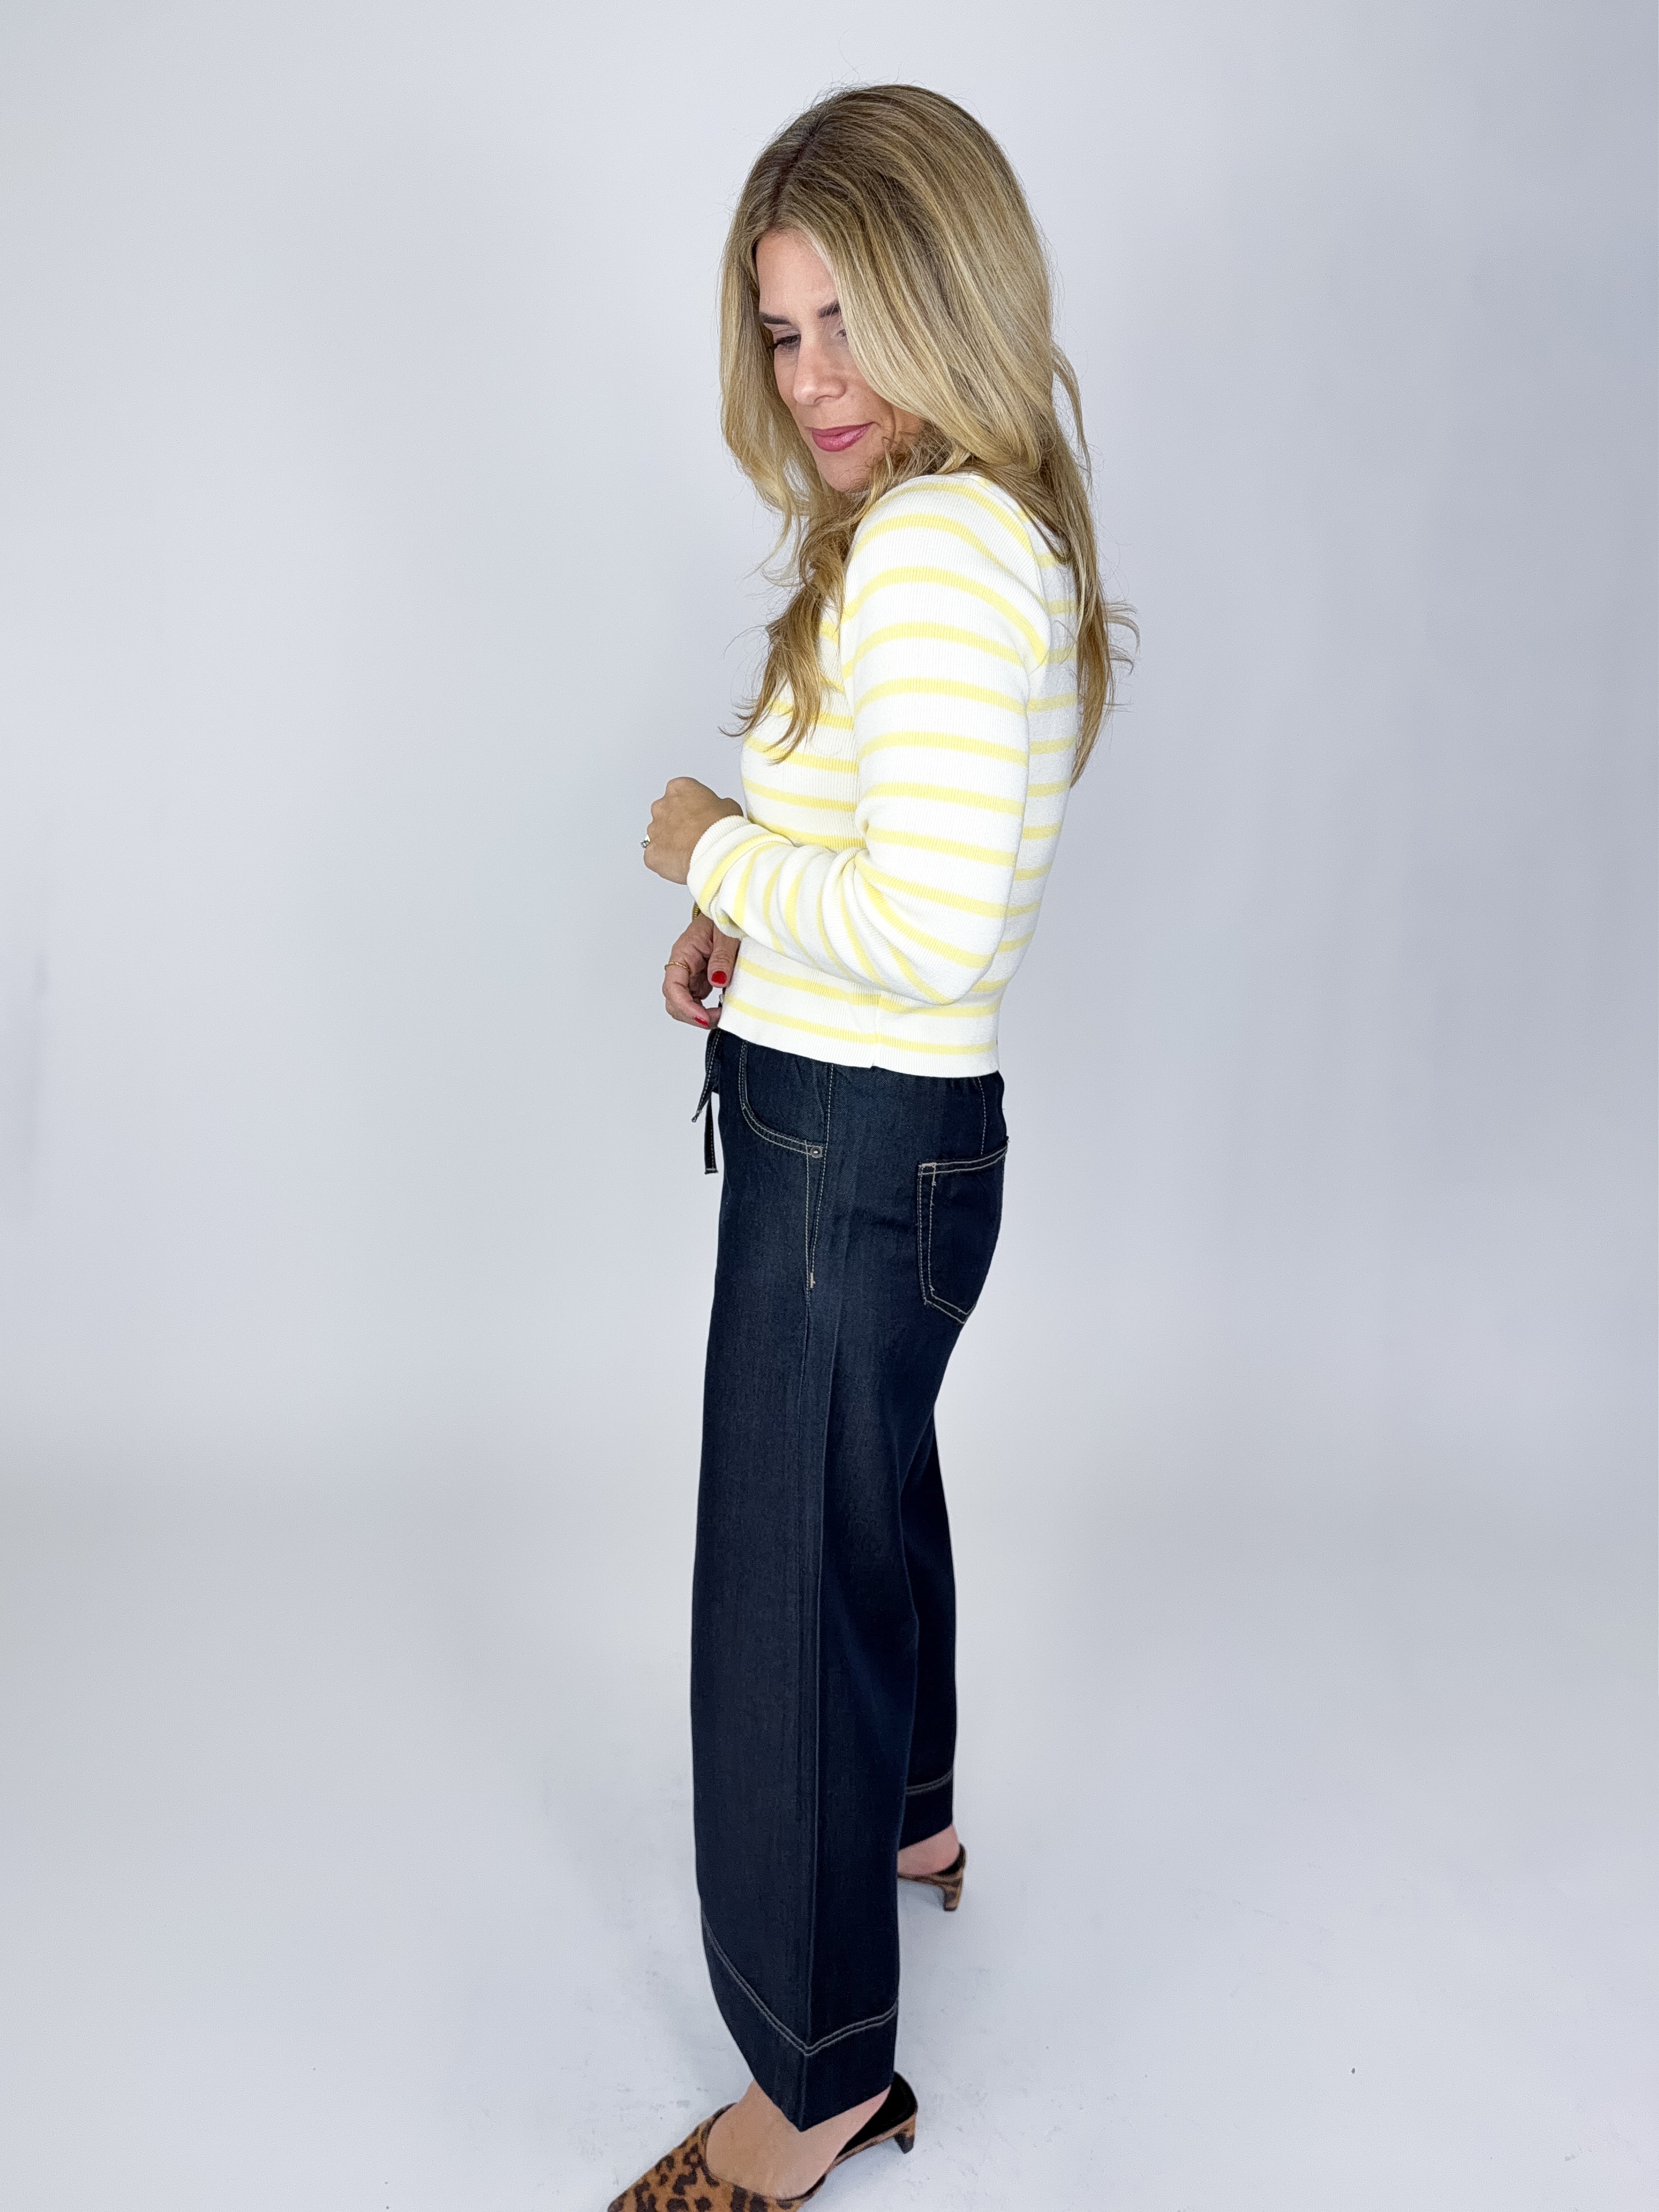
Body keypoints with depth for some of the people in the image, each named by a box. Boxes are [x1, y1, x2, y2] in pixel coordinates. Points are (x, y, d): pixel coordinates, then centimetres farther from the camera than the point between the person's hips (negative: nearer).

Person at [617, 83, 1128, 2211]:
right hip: (901, 1139, 10)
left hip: (855, 1156, -10)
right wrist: (749, 918, 6)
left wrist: (711, 842, -15)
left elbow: (930, 930, -30)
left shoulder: (934, 543, -23)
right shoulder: (1000, 531, 9)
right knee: (875, 1489, 28)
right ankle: (909, 1813, 55)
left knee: (783, 1582, 4)